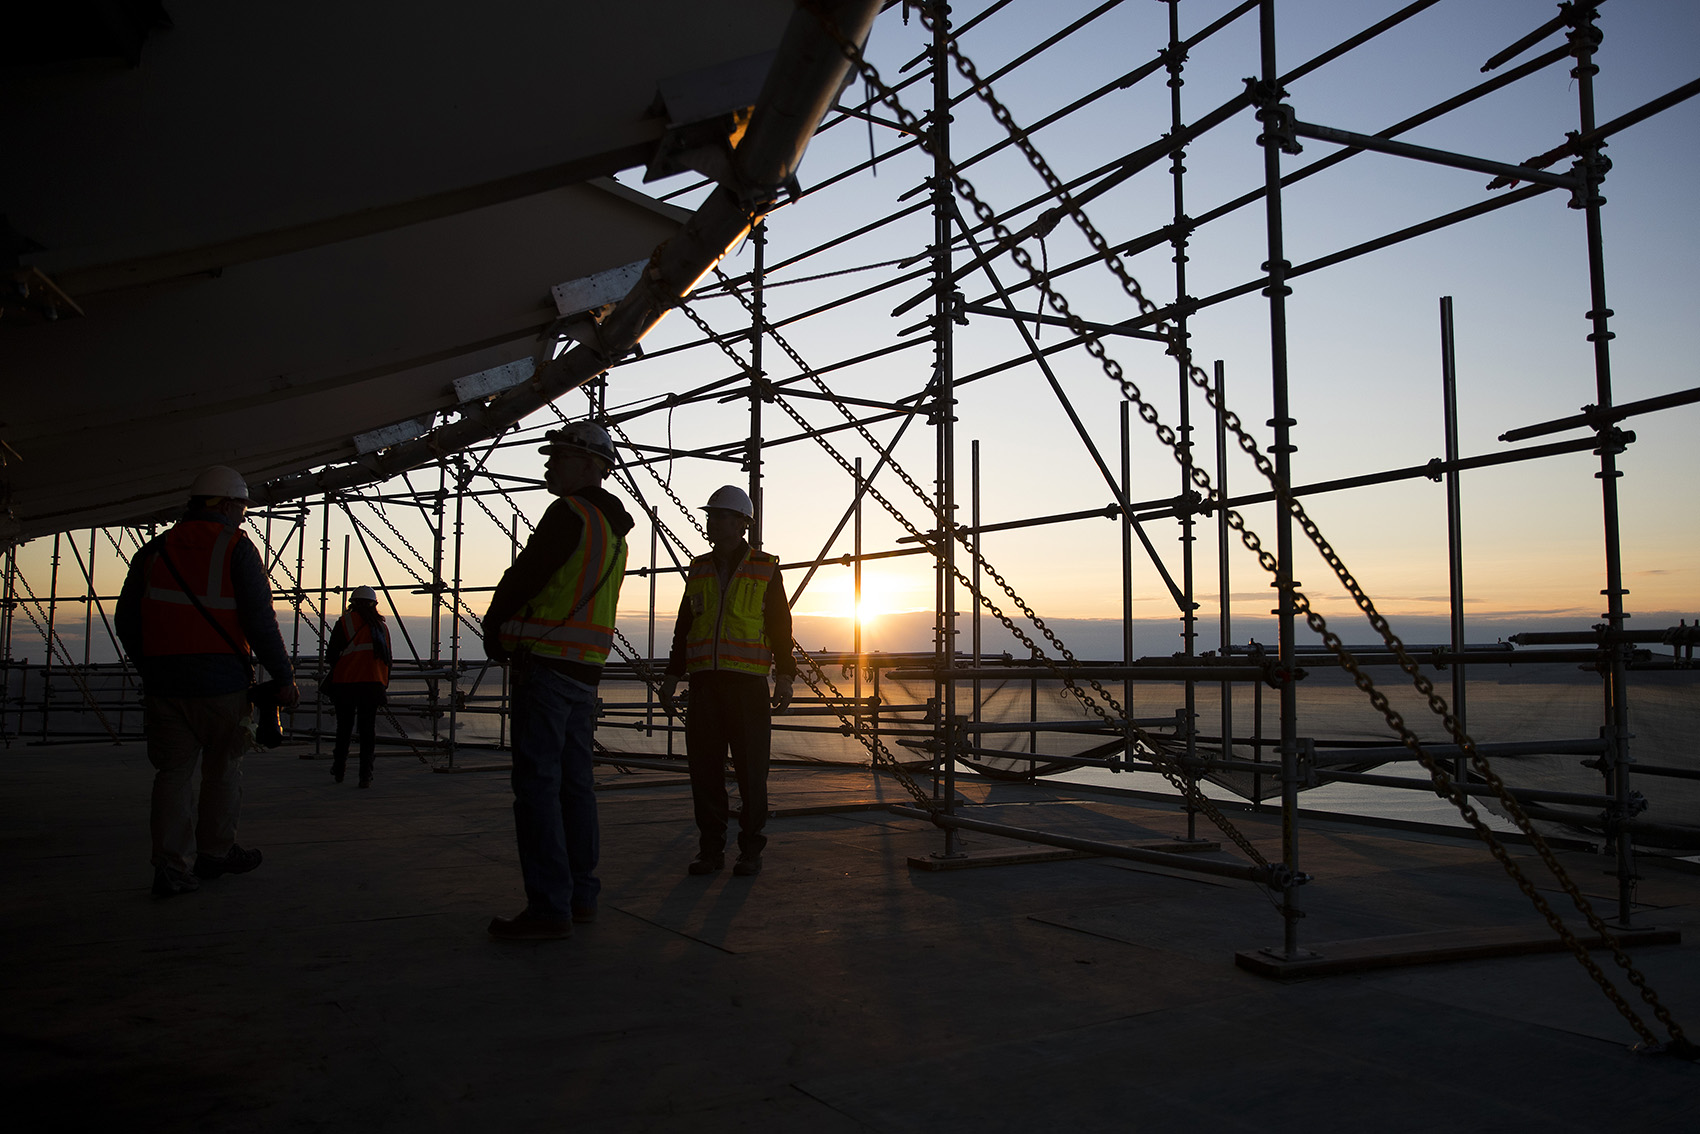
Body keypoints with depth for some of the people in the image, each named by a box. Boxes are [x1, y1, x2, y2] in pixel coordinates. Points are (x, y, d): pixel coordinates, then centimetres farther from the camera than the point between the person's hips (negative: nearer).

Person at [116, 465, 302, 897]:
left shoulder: (154, 550, 10)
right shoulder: (237, 549, -4)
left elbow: (126, 622, 12)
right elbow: (260, 622, -10)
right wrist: (284, 678, -4)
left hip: (163, 683, 4)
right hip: (221, 682, -3)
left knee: (173, 771, 8)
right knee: (222, 769, 13)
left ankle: (170, 865, 3)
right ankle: (215, 853, 23)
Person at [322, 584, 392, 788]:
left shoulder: (344, 622, 1)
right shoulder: (381, 626, 12)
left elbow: (332, 654, -1)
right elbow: (387, 660, 13)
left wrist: (330, 682, 8)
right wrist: (383, 688, 18)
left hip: (346, 682, -1)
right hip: (373, 684, 2)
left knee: (344, 727, 12)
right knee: (368, 729, 2)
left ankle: (338, 771, 20)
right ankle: (365, 775, -4)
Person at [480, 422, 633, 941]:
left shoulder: (569, 514, -12)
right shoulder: (613, 529, 17)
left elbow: (523, 576, -12)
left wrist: (492, 626, 5)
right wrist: (512, 629, 13)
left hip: (546, 665, -9)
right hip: (586, 670, 9)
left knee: (537, 784, -7)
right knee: (574, 782, 12)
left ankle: (549, 906, -7)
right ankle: (582, 894, 18)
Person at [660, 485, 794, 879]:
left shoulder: (765, 570, 3)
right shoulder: (699, 570, 14)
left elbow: (780, 628, 2)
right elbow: (683, 627, 17)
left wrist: (784, 678, -6)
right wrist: (672, 678, 12)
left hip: (747, 684, -4)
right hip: (704, 683, 4)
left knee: (750, 769, -2)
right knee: (704, 766, 2)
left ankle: (751, 849, 8)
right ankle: (710, 847, 12)